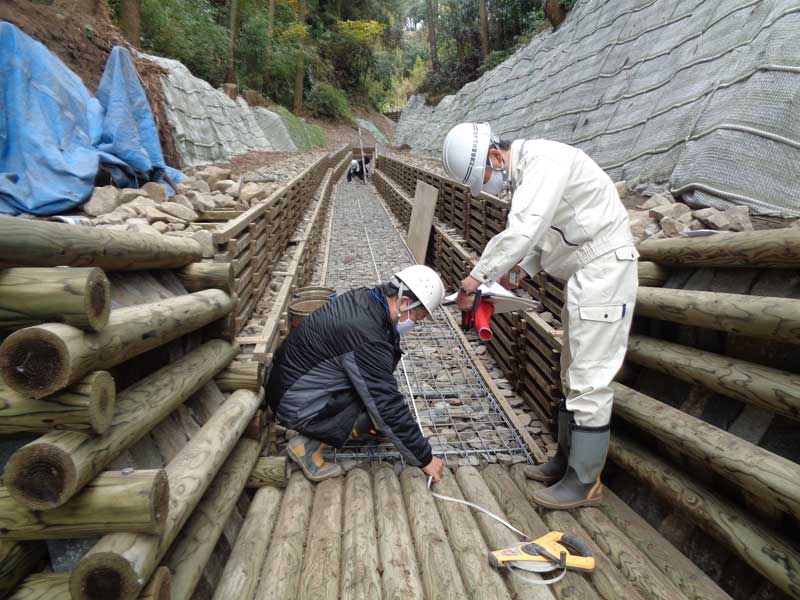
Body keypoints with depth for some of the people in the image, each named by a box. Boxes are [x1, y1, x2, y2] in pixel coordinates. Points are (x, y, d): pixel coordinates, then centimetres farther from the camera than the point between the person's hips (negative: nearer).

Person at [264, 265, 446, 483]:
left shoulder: (362, 298, -5)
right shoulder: (368, 338, -31)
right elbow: (389, 408, -25)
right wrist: (425, 458, -12)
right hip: (297, 405, -8)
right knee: (380, 407, -9)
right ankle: (309, 445, -5)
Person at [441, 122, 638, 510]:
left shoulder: (543, 161, -20)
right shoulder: (523, 174, 11)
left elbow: (521, 233, -31)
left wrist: (476, 279, -23)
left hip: (604, 269, -10)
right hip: (584, 274, 10)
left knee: (589, 379, -7)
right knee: (573, 375, 15)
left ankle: (584, 482, 6)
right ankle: (567, 460, 28)